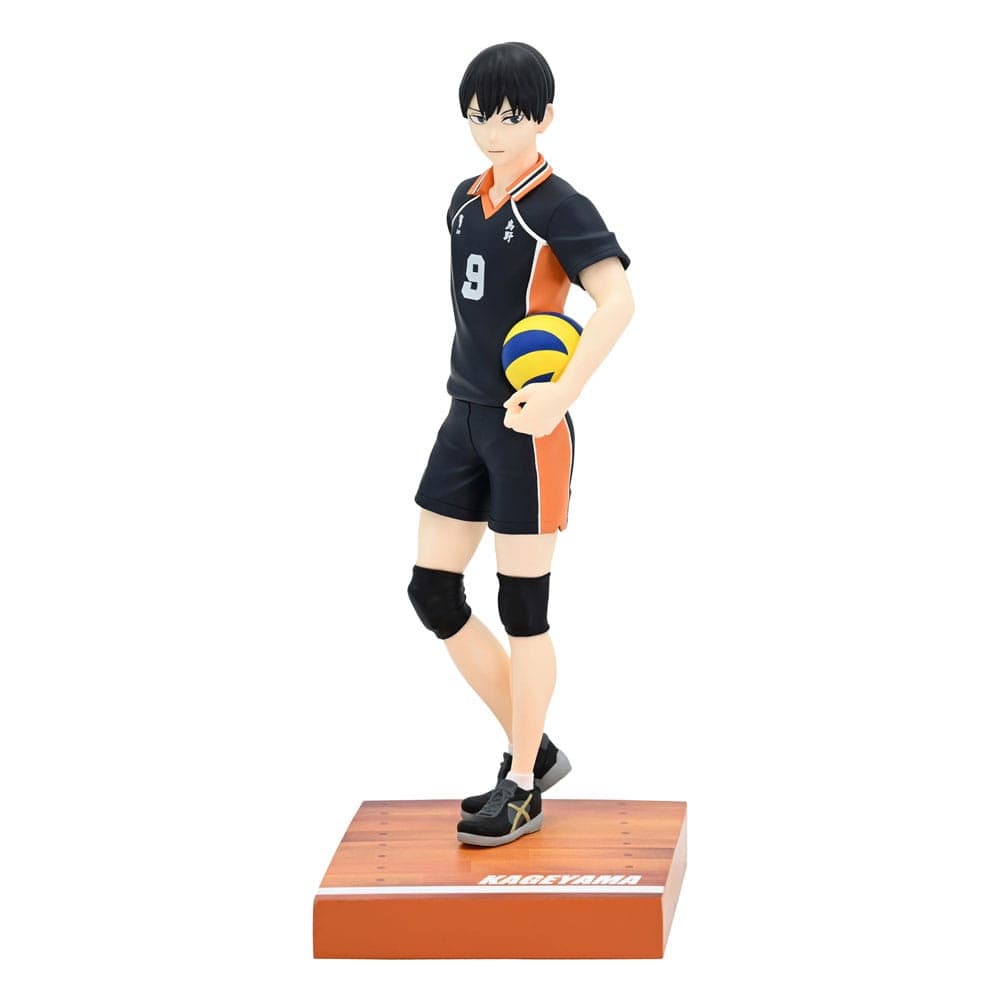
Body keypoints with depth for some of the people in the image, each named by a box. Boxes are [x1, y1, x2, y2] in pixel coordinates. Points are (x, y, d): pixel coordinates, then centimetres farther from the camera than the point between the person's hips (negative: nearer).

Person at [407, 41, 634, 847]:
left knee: (522, 607, 0)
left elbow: (618, 300, -24)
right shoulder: (465, 201, 10)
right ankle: (534, 749, 21)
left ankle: (523, 788, 12)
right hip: (466, 418, 8)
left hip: (526, 430, -8)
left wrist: (562, 397, -29)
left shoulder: (557, 208, -12)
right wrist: (471, 384, 13)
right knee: (432, 593, 7)